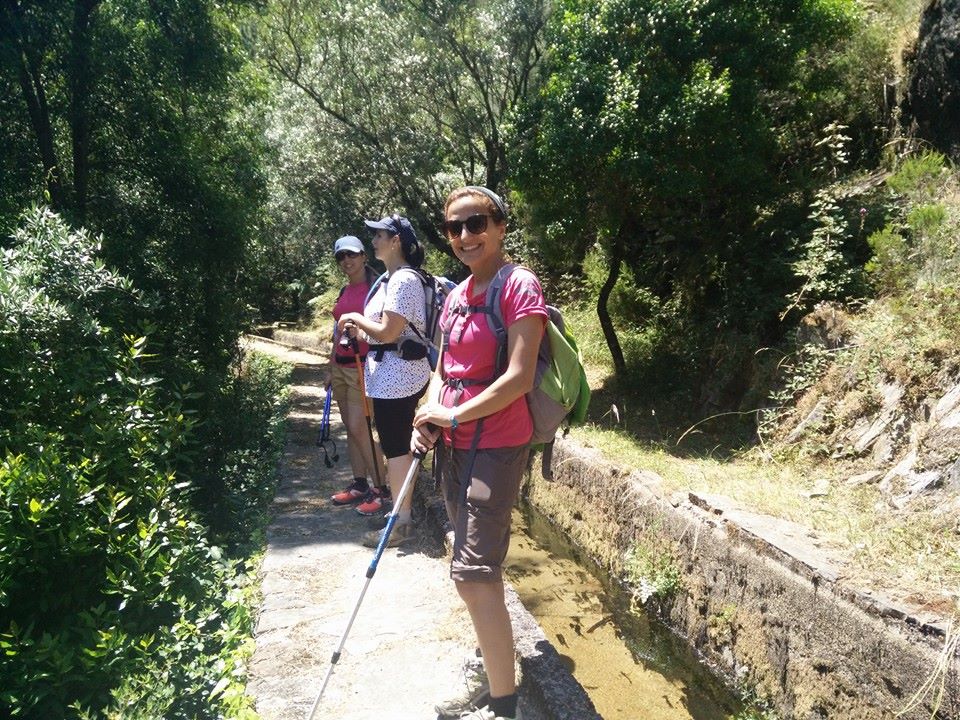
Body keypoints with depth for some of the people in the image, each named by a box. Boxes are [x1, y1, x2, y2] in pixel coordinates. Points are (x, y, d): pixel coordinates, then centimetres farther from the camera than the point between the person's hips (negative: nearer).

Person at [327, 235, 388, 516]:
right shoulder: (344, 291, 14)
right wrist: (330, 368, 20)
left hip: (362, 365, -7)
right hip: (340, 366, 8)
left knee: (359, 427, -9)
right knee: (351, 428, 10)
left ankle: (380, 489, 2)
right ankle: (359, 484, 19)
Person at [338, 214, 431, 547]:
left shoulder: (403, 280, -17)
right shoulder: (392, 278, 15)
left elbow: (388, 333, -21)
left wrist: (355, 318, -7)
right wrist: (359, 329, 9)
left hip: (396, 374, -10)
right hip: (393, 373, 10)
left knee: (396, 446, -2)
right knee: (397, 444, 17)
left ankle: (401, 522, 7)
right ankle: (401, 503, 29)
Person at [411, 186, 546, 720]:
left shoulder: (520, 286, -12)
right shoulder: (456, 296, 11)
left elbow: (520, 378, -19)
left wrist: (454, 415, -14)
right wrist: (428, 420, -1)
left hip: (497, 445, -8)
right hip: (456, 445, 8)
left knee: (473, 574, -7)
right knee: (479, 571, 16)